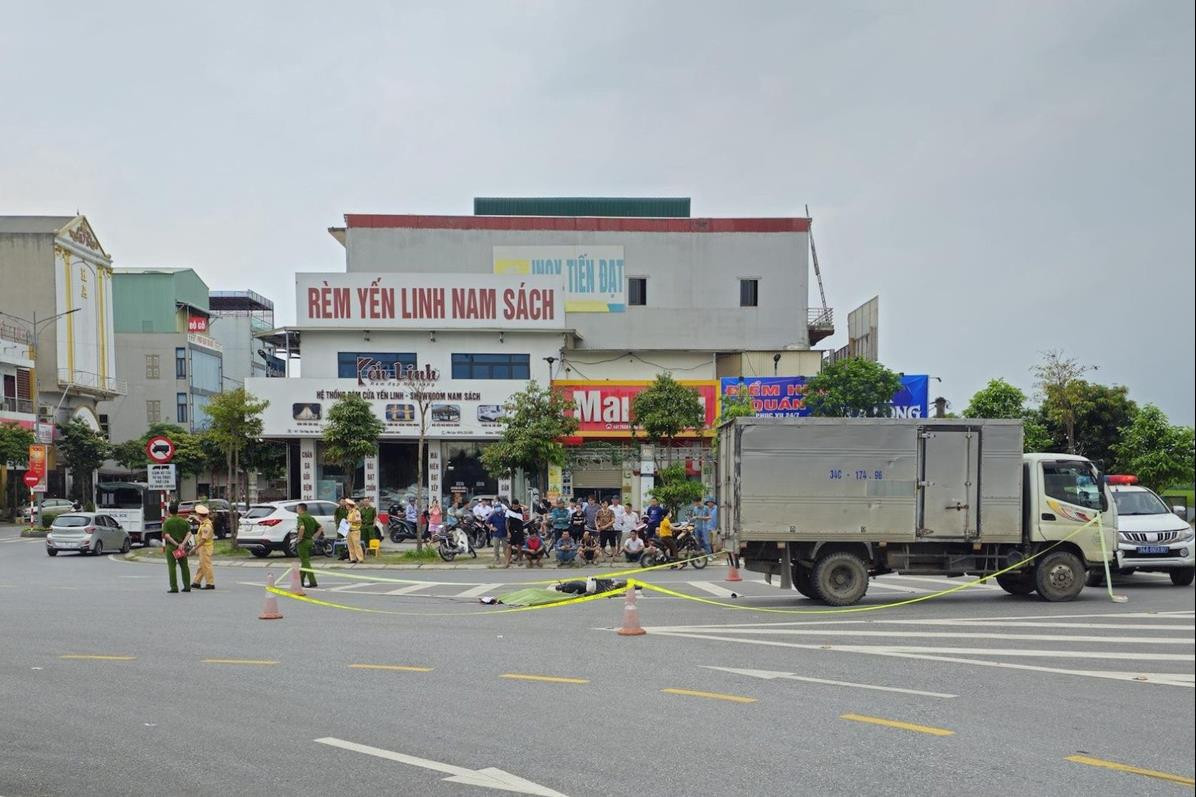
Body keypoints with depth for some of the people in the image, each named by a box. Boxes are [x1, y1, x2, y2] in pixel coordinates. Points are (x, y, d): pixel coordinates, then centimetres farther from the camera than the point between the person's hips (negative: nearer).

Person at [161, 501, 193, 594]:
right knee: (184, 566, 10)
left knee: (172, 567, 1)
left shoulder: (167, 522, -8)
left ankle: (174, 587, 0)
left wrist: (176, 544, -14)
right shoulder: (184, 521, 3)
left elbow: (167, 536, -16)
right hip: (182, 548, 4)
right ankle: (187, 586, 12)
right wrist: (183, 543, -12)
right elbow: (189, 533, -5)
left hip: (171, 547, -4)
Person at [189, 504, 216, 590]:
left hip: (206, 547, -10)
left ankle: (210, 584, -1)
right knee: (201, 566, 15)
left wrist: (195, 548, -25)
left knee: (206, 565, -5)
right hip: (203, 547, 10)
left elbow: (204, 539, -26)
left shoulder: (206, 526, -23)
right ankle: (197, 582, 22)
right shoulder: (203, 522, 6)